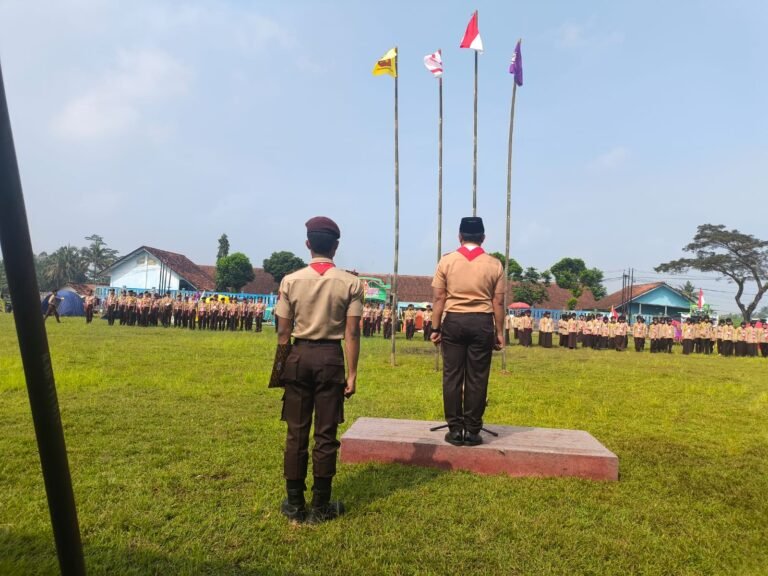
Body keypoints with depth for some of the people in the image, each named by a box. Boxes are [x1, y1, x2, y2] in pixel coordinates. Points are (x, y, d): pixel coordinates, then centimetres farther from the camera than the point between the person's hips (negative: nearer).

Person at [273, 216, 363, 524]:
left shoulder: (291, 280, -2)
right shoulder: (350, 283, -5)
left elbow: (283, 331, 0)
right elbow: (351, 333, -8)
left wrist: (283, 366, 11)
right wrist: (352, 373, -1)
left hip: (299, 355, 1)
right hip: (330, 357, -1)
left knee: (296, 432, 12)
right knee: (326, 434, 9)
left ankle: (294, 504, 24)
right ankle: (320, 506, 21)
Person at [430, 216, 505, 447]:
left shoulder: (447, 261, 2)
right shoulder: (494, 264, 3)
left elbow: (438, 298, -1)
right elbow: (498, 302, 2)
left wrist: (436, 328, 5)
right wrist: (499, 332, 9)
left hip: (454, 321, 0)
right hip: (482, 323, 0)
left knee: (452, 376, 6)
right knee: (477, 378, 6)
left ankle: (455, 429, 11)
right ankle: (472, 431, 13)